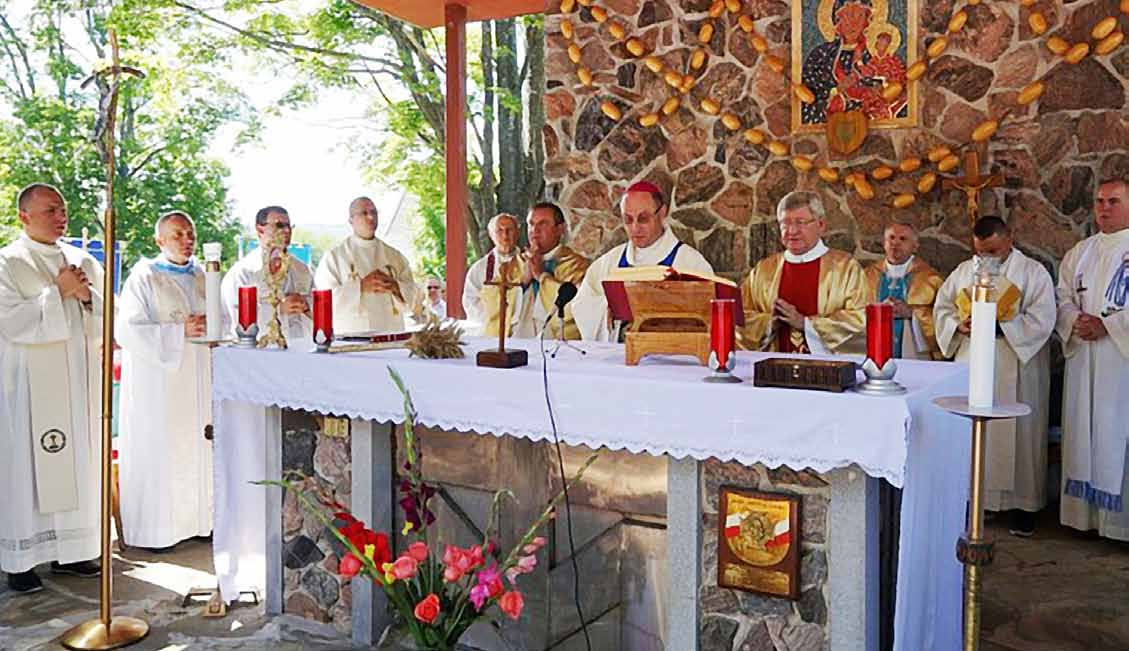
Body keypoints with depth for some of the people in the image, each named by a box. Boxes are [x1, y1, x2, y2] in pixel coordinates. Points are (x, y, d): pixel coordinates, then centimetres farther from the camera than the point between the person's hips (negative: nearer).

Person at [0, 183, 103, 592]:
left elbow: (104, 321, 10)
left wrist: (87, 295, -9)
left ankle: (69, 550, 18)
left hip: (79, 382, 5)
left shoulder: (83, 261, 11)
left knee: (77, 463, 8)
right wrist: (58, 292, -16)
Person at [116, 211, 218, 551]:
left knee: (195, 449, 6)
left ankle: (194, 519, 16)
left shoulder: (201, 276, 13)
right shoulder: (143, 278, -4)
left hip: (196, 379, 5)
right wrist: (180, 330, -21)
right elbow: (127, 330, -13)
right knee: (159, 451, -3)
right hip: (158, 381, -5)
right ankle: (153, 528, 7)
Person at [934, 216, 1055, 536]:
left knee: (1016, 433, 1)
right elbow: (942, 307, 10)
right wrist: (959, 325, -10)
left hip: (1016, 370, -3)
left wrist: (999, 326, -21)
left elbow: (1042, 319, -10)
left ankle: (1023, 502, 11)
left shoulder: (1034, 273, 0)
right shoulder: (964, 271, 12)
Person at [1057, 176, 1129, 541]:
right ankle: (1085, 511, 14)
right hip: (1083, 358, 5)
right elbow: (1062, 298, 13)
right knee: (1082, 432, 6)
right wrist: (1075, 321, -6)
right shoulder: (1080, 253, 16)